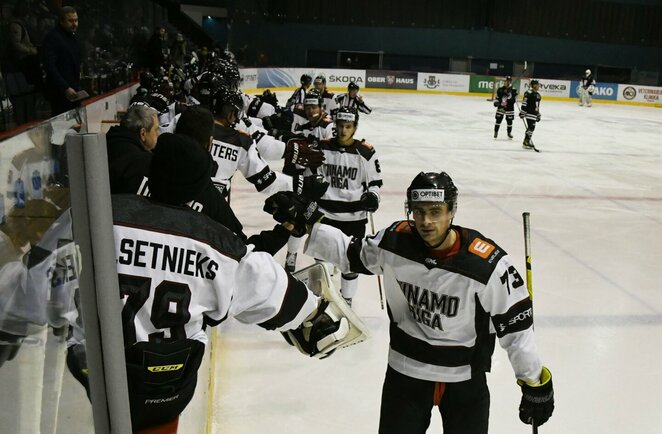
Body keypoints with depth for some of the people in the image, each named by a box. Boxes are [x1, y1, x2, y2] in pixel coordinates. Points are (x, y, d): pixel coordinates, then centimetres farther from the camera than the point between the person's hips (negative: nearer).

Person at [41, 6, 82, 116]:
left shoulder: (74, 36, 15)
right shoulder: (52, 37, -12)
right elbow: (50, 67, -19)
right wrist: (65, 88, -24)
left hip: (74, 90, 8)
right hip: (60, 92, -8)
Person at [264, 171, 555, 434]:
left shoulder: (487, 263, -23)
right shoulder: (395, 241, -14)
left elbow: (515, 324, -13)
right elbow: (350, 254, 3)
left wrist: (536, 384, -6)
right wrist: (305, 219, -2)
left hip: (465, 379, -2)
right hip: (405, 371, 2)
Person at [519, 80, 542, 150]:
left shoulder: (538, 95, 17)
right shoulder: (529, 93, -11)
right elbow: (524, 103, -15)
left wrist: (538, 115, 23)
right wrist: (522, 112, -20)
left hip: (534, 114, 9)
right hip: (528, 113, -9)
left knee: (532, 128, 10)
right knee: (530, 128, -11)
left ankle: (527, 142, 20)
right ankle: (526, 143, -6)